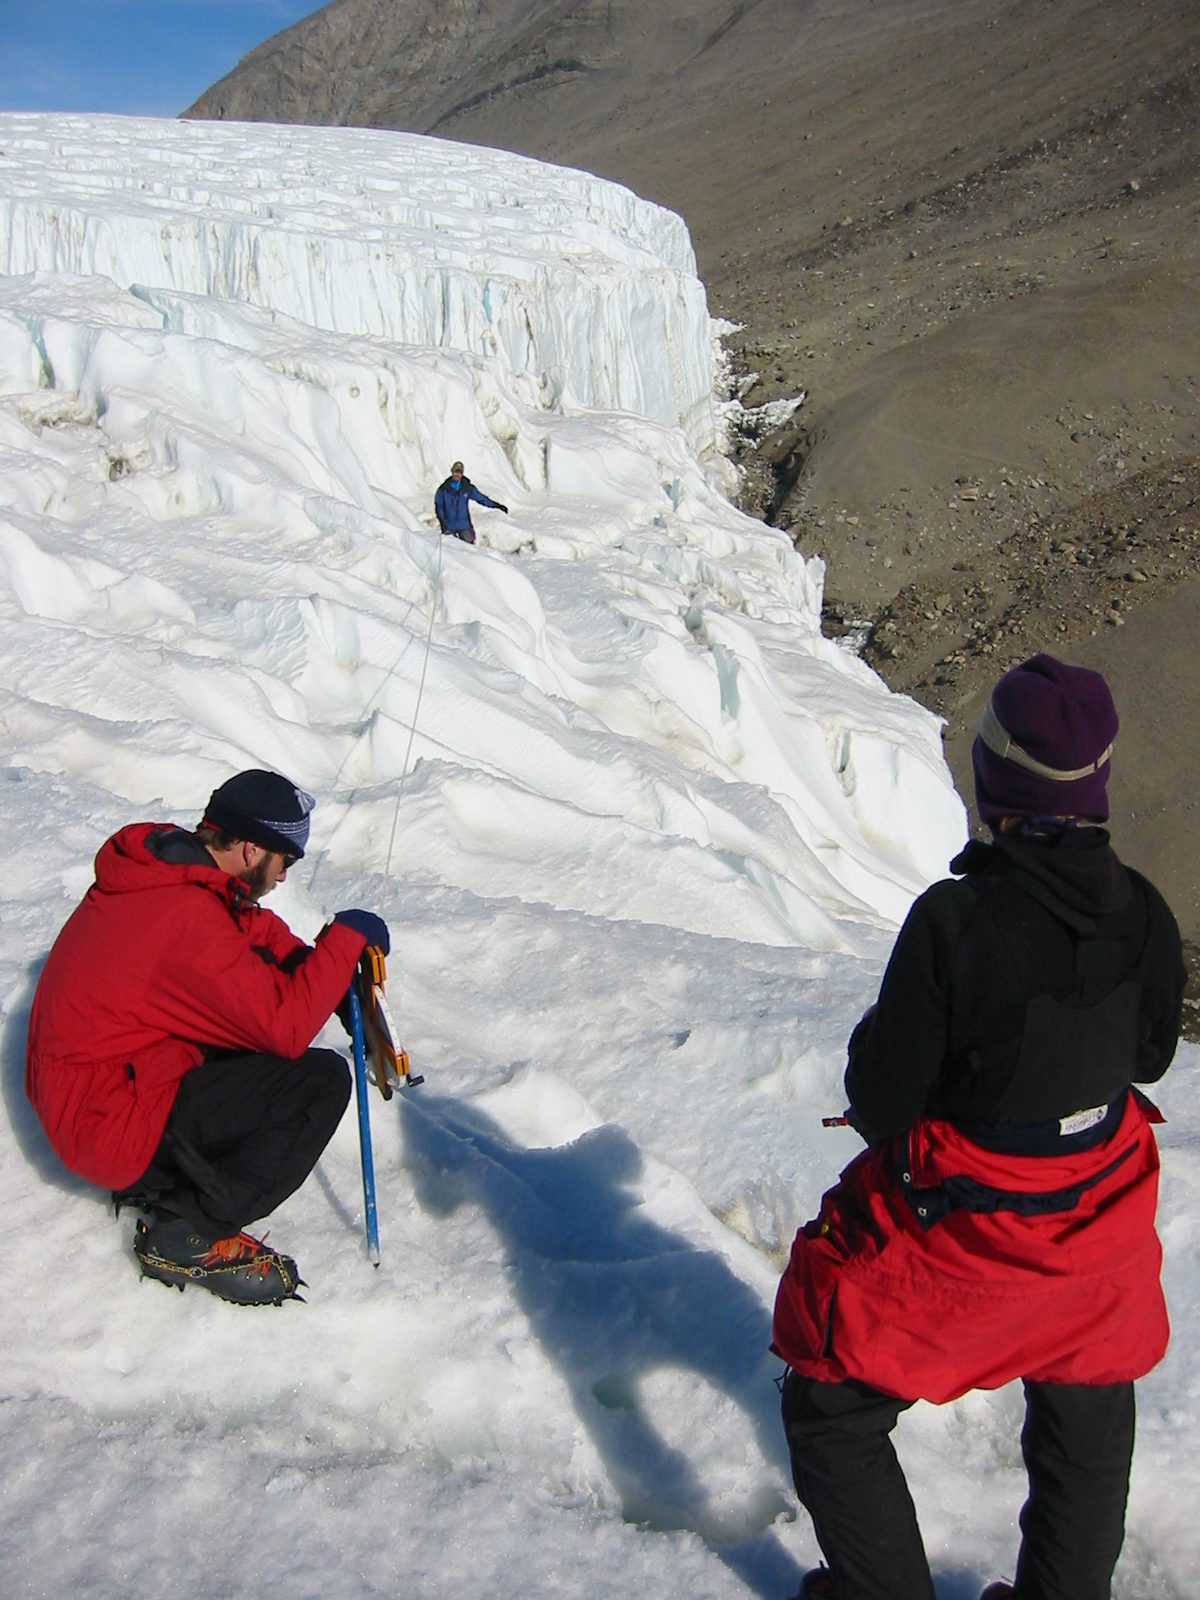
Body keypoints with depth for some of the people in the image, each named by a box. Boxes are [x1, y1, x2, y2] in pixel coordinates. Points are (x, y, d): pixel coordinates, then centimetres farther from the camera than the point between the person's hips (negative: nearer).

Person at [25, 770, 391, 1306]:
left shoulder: (159, 860, 0)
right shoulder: (189, 917, -28)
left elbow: (250, 926, 16)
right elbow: (288, 1026, -25)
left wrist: (307, 960, -1)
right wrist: (346, 938, -15)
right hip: (112, 1127, -10)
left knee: (263, 973, 9)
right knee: (321, 1080, -14)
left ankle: (164, 1175, 11)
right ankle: (190, 1237, -5)